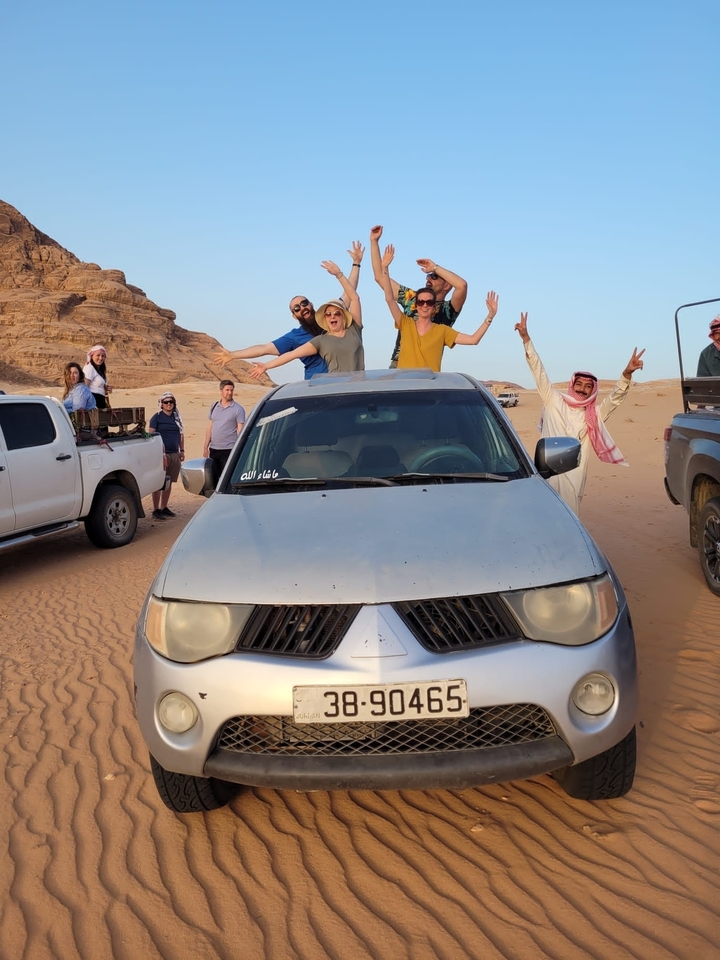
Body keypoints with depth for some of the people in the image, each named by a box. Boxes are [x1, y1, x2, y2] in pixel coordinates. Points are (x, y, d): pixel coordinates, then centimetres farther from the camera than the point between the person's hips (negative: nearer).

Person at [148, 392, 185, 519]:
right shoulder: (156, 417, -3)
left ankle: (164, 507, 21)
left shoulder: (176, 417, 13)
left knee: (169, 482, 11)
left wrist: (182, 450, 13)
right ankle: (156, 510, -2)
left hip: (175, 454, 6)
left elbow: (181, 435, 20)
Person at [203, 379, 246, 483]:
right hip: (213, 450, 5)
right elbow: (209, 428, 15)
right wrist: (205, 447, 11)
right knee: (213, 478, 10)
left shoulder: (238, 409, -3)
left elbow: (240, 431, -5)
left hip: (229, 450, -5)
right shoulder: (214, 406, 11)